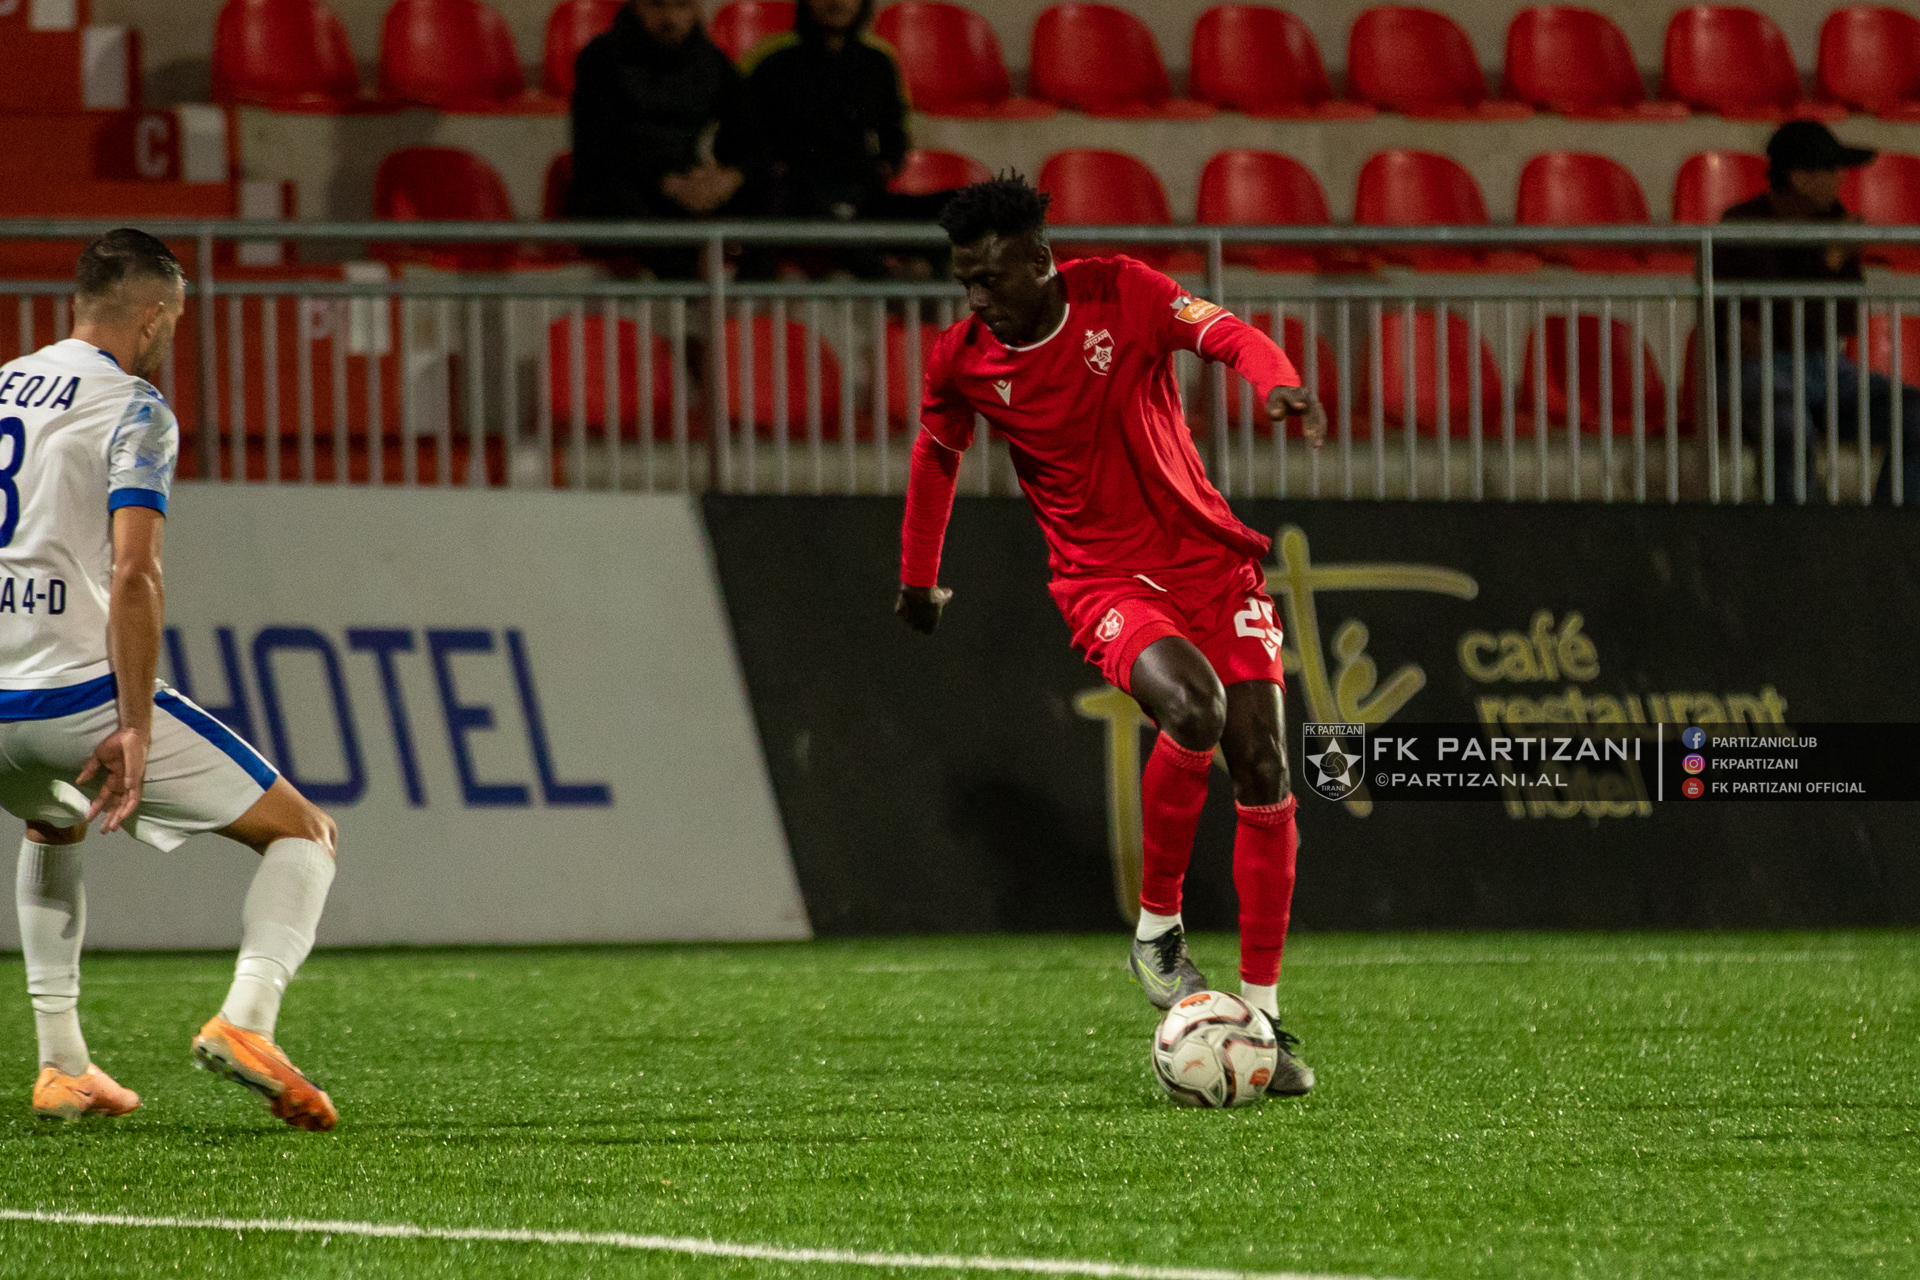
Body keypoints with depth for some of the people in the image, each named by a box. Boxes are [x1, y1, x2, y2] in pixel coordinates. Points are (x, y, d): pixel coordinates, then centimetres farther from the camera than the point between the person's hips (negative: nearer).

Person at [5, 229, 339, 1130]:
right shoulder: (133, 410, -6)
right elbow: (132, 574, -19)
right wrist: (134, 727, -17)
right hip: (83, 691, -7)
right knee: (303, 834, 6)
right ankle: (244, 1019, -17)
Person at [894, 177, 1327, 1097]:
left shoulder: (1121, 293, -7)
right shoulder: (962, 362, -3)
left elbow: (1228, 336, -18)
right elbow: (937, 455, 16)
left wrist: (1277, 381, -40)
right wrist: (918, 577, 25)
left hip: (1206, 554, 2)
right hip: (1104, 580, -2)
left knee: (1262, 771, -6)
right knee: (1192, 710, -32)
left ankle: (1262, 1012, 3)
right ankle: (1157, 928, -12)